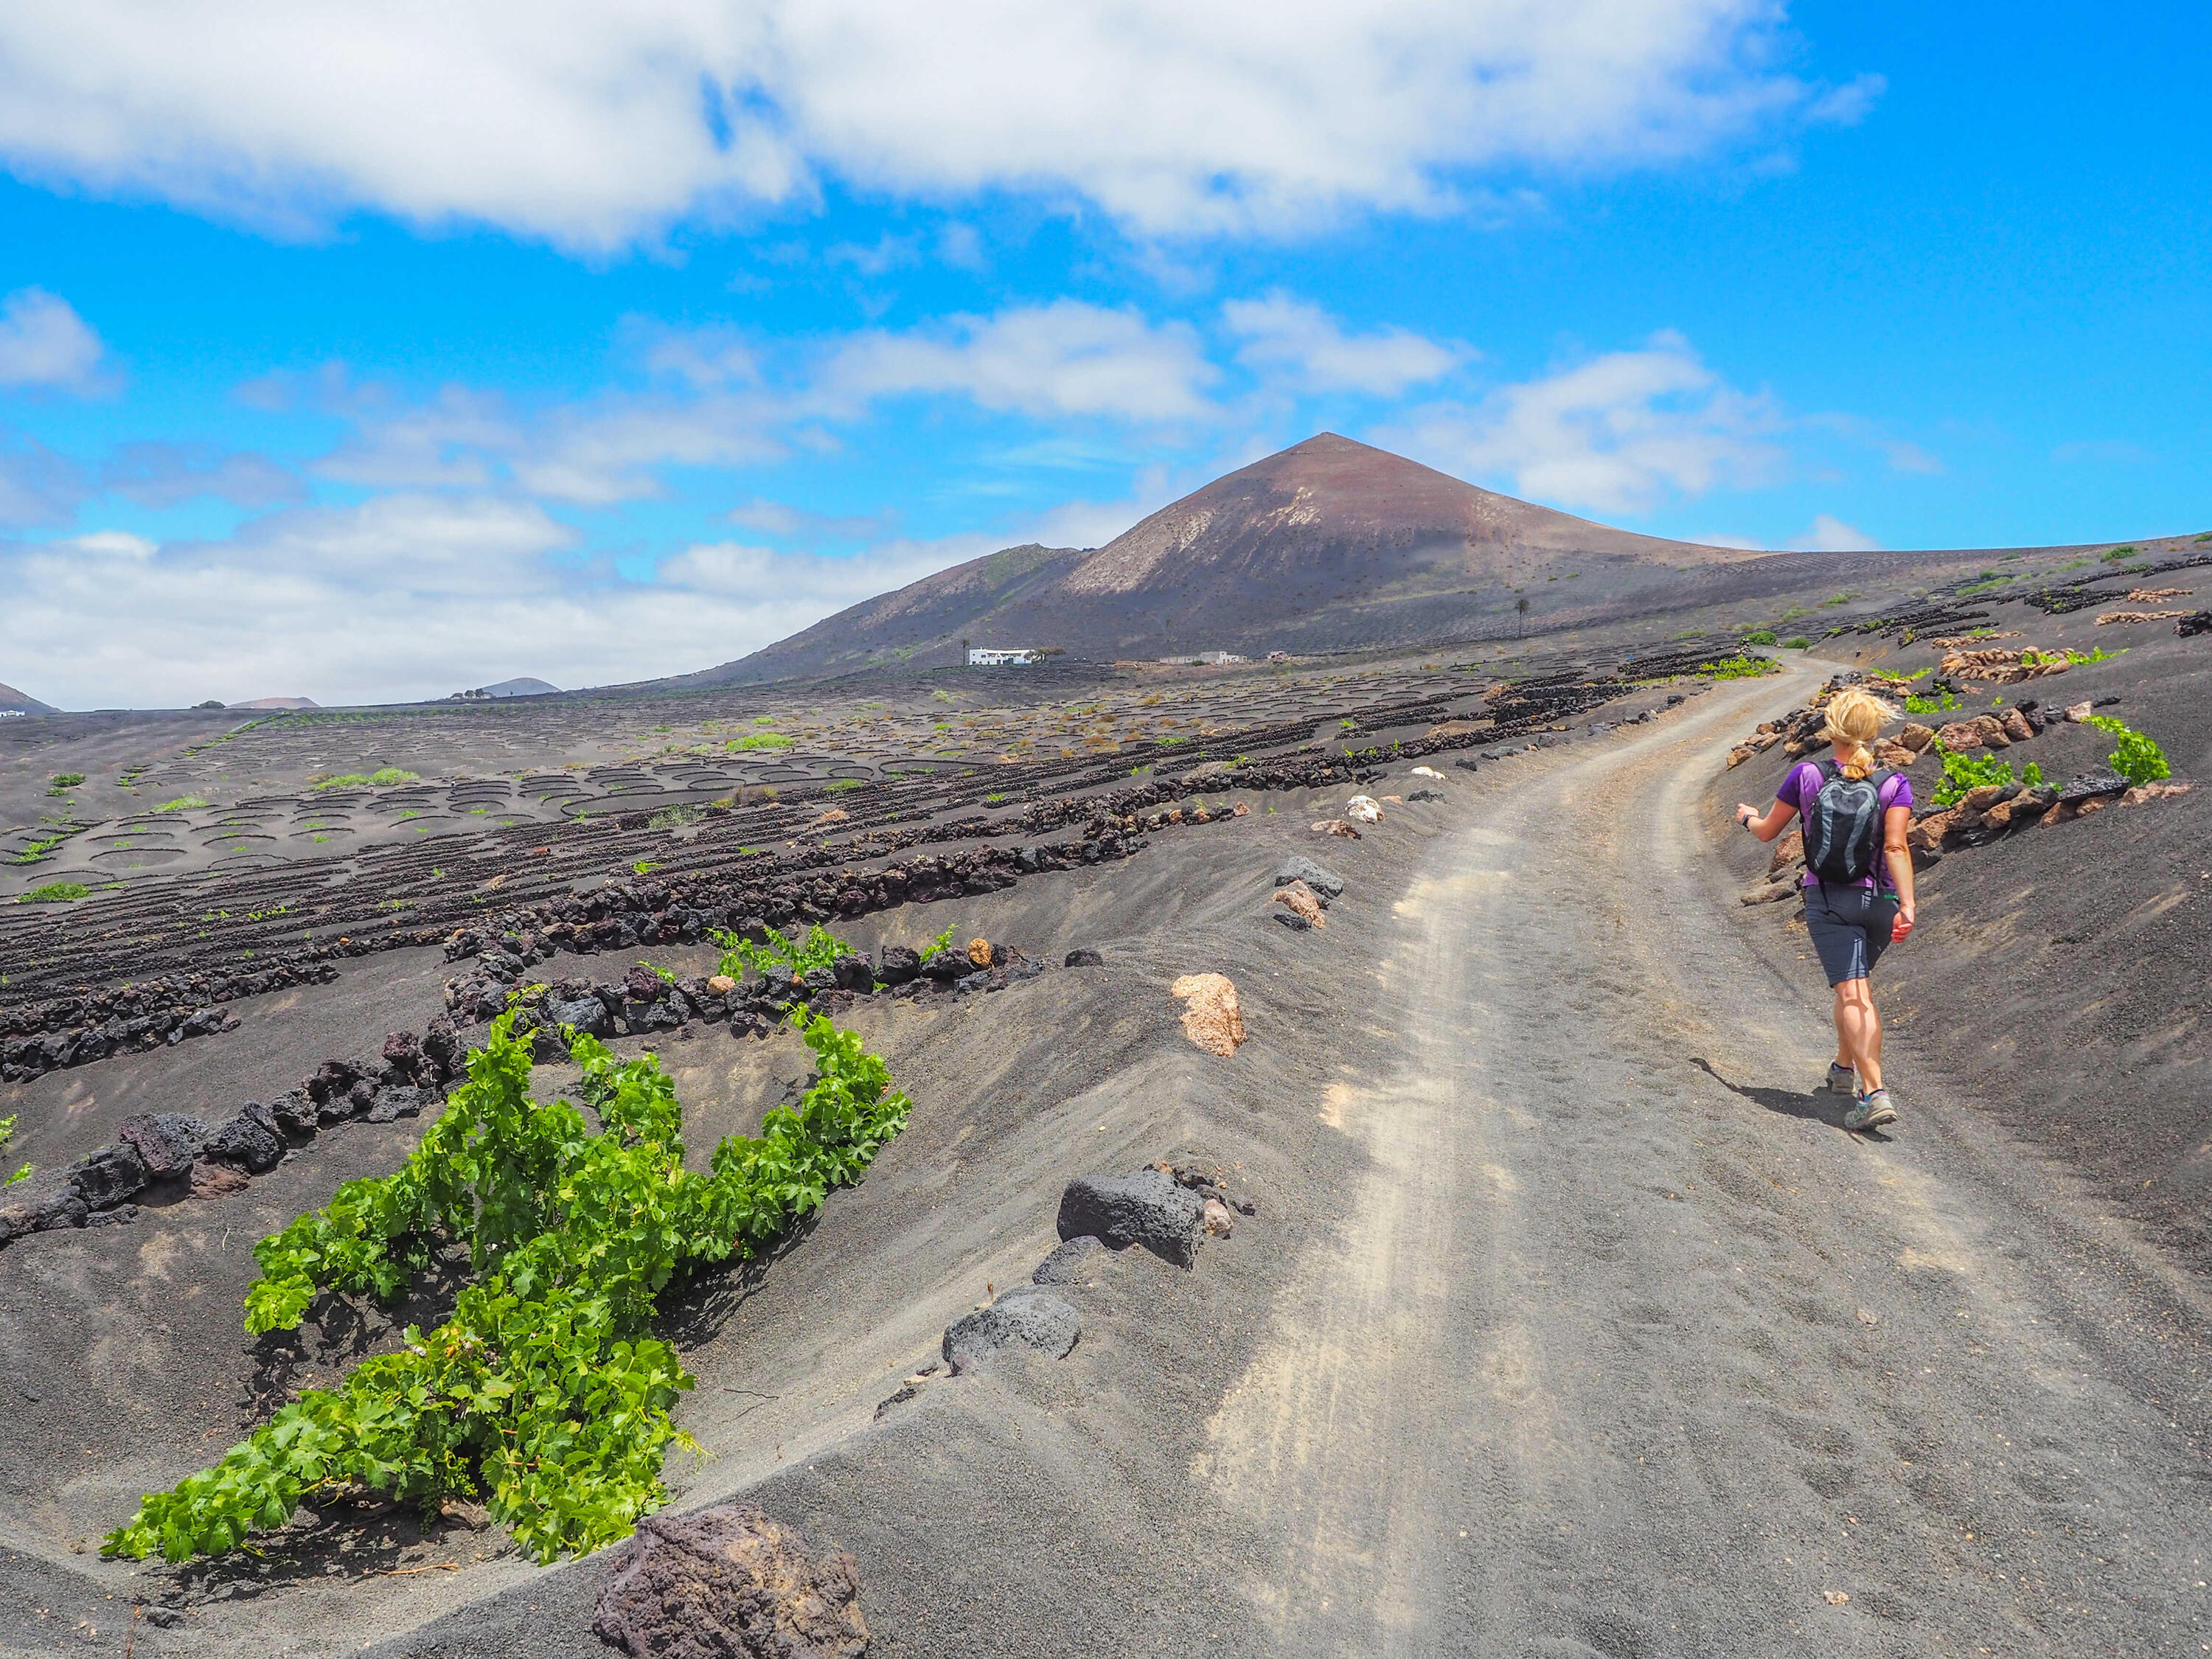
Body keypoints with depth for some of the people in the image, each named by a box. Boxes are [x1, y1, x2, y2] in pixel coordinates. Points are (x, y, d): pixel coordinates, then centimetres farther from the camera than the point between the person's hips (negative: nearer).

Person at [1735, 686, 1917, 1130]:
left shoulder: (1807, 776, -4)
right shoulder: (1893, 785, -3)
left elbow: (1768, 831, 7)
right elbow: (1896, 847, -16)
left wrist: (1748, 817, 29)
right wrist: (1907, 905, -20)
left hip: (1827, 902, -2)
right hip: (1879, 902, 3)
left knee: (1853, 996, -9)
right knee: (1856, 985, 23)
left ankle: (1874, 1093, -22)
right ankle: (1844, 1069, 38)